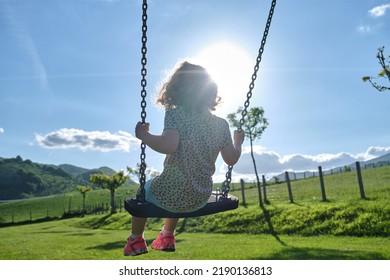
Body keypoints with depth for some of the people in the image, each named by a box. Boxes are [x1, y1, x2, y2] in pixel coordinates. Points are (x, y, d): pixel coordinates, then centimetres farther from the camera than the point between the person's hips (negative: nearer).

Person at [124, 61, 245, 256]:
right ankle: (167, 236, 53)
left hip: (168, 195, -4)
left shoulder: (175, 114, -17)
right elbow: (231, 159, 0)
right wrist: (238, 142, 18)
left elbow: (168, 145, -33)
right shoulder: (221, 124, -5)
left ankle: (136, 240, 44)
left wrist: (143, 135, -17)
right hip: (200, 200, 5)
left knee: (144, 188, 30)